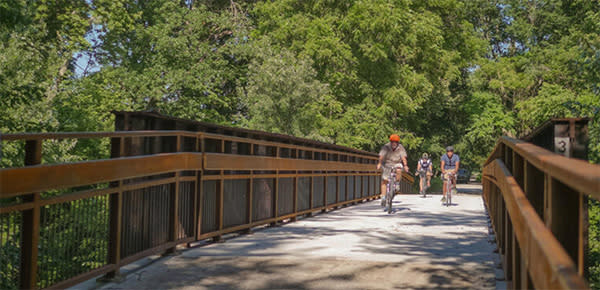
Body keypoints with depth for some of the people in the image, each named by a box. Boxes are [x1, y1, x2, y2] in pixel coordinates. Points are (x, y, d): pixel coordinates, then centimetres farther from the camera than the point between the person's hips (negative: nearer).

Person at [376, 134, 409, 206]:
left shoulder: (401, 148, -12)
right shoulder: (386, 147, -15)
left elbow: (403, 157, -23)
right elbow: (381, 156, -27)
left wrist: (405, 165, -40)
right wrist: (379, 163, -45)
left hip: (397, 163, 0)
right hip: (387, 164, 0)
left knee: (399, 170, -34)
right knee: (384, 180, -9)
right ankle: (383, 197, -3)